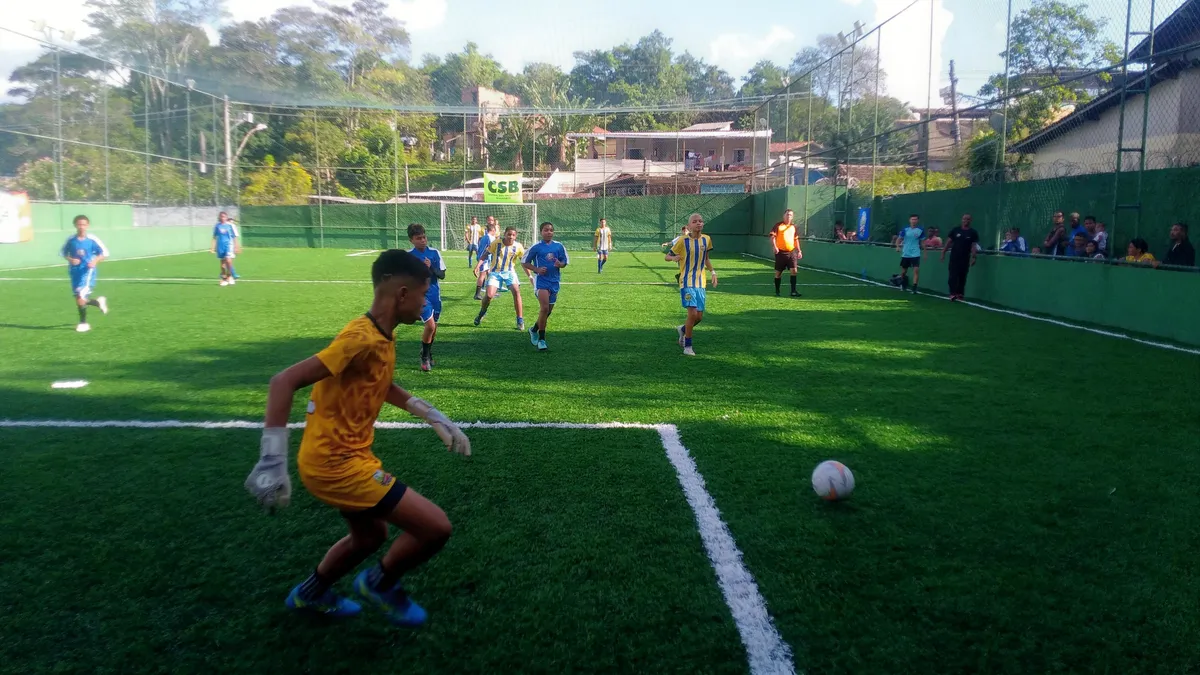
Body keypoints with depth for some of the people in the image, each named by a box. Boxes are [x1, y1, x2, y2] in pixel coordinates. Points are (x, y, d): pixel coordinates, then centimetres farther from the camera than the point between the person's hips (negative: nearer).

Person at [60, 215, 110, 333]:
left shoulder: (92, 239, -8)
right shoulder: (71, 240, -1)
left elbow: (104, 253, 1)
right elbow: (63, 253, 13)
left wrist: (95, 261, -15)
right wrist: (70, 259, -7)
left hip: (87, 271, -4)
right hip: (75, 272, 4)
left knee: (80, 298, -15)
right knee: (79, 300, 8)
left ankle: (83, 323, 4)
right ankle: (99, 302, 36)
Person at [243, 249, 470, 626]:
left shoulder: (381, 337, 5)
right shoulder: (362, 339, -25)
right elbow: (283, 382, -29)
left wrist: (435, 418, 19)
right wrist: (272, 462, -31)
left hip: (341, 457, 10)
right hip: (336, 464, -10)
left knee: (370, 535, 31)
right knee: (436, 527, -9)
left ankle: (310, 595, 51)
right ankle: (379, 584, 17)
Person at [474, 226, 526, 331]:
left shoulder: (518, 246, -5)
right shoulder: (496, 243, -8)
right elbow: (486, 254, 0)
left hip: (509, 272, 1)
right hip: (495, 272, -1)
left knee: (516, 291, -22)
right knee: (489, 295, -15)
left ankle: (520, 320, -11)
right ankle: (482, 313, 20)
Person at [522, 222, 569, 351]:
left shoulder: (559, 246, 5)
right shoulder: (536, 247, -3)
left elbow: (565, 261, 13)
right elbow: (524, 263, 4)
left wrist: (560, 264, -11)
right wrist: (537, 269, -12)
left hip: (554, 281, 4)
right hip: (541, 280, -4)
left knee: (548, 311, 13)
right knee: (544, 308, -21)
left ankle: (534, 330, 40)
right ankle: (541, 339, -11)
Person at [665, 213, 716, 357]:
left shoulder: (706, 239, 5)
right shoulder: (683, 241, -8)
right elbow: (667, 256, -1)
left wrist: (712, 272, 8)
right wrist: (674, 258, -23)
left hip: (700, 283, 5)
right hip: (687, 282, -5)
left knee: (699, 316, 5)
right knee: (693, 313, -15)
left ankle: (682, 330, 36)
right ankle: (687, 345, 1)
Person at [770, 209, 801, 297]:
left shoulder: (794, 226, 12)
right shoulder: (778, 225, -2)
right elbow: (772, 236, -9)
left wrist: (799, 251, 18)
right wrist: (774, 246, -24)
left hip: (791, 252, 3)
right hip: (780, 252, -3)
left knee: (794, 270, -9)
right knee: (778, 272, 4)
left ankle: (793, 291, -5)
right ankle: (777, 291, 16)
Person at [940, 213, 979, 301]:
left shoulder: (973, 233, 1)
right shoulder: (955, 230, 4)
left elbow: (974, 246, -3)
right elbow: (948, 242, 5)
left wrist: (973, 257, -13)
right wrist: (943, 253, 0)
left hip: (965, 258, 0)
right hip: (954, 257, 0)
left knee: (962, 277, 5)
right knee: (953, 275, -7)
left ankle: (959, 294, 12)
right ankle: (953, 293, -9)